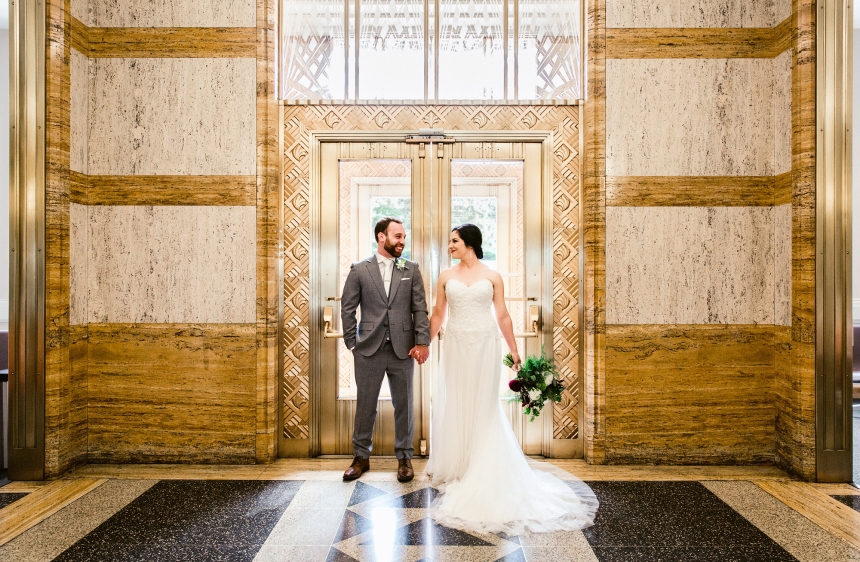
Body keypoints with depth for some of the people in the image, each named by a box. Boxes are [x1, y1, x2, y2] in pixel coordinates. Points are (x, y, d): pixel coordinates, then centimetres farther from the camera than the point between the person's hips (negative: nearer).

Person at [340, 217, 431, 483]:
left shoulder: (411, 269, 5)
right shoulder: (359, 270, 2)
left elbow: (420, 309, 1)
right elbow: (347, 309, 4)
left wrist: (422, 342, -7)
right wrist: (352, 343, 0)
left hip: (403, 349, 1)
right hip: (369, 350, -1)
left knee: (404, 405, 10)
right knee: (365, 405, 10)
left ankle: (404, 457, 27)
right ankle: (361, 456, 28)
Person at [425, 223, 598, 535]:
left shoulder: (492, 276, 2)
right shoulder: (446, 276, 5)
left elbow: (502, 316, 4)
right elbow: (438, 314, 8)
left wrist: (514, 350, 3)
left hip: (485, 346, -1)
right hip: (456, 346, 1)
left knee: (482, 406, 7)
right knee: (453, 406, 6)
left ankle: (481, 470, 23)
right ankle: (454, 467, 24)